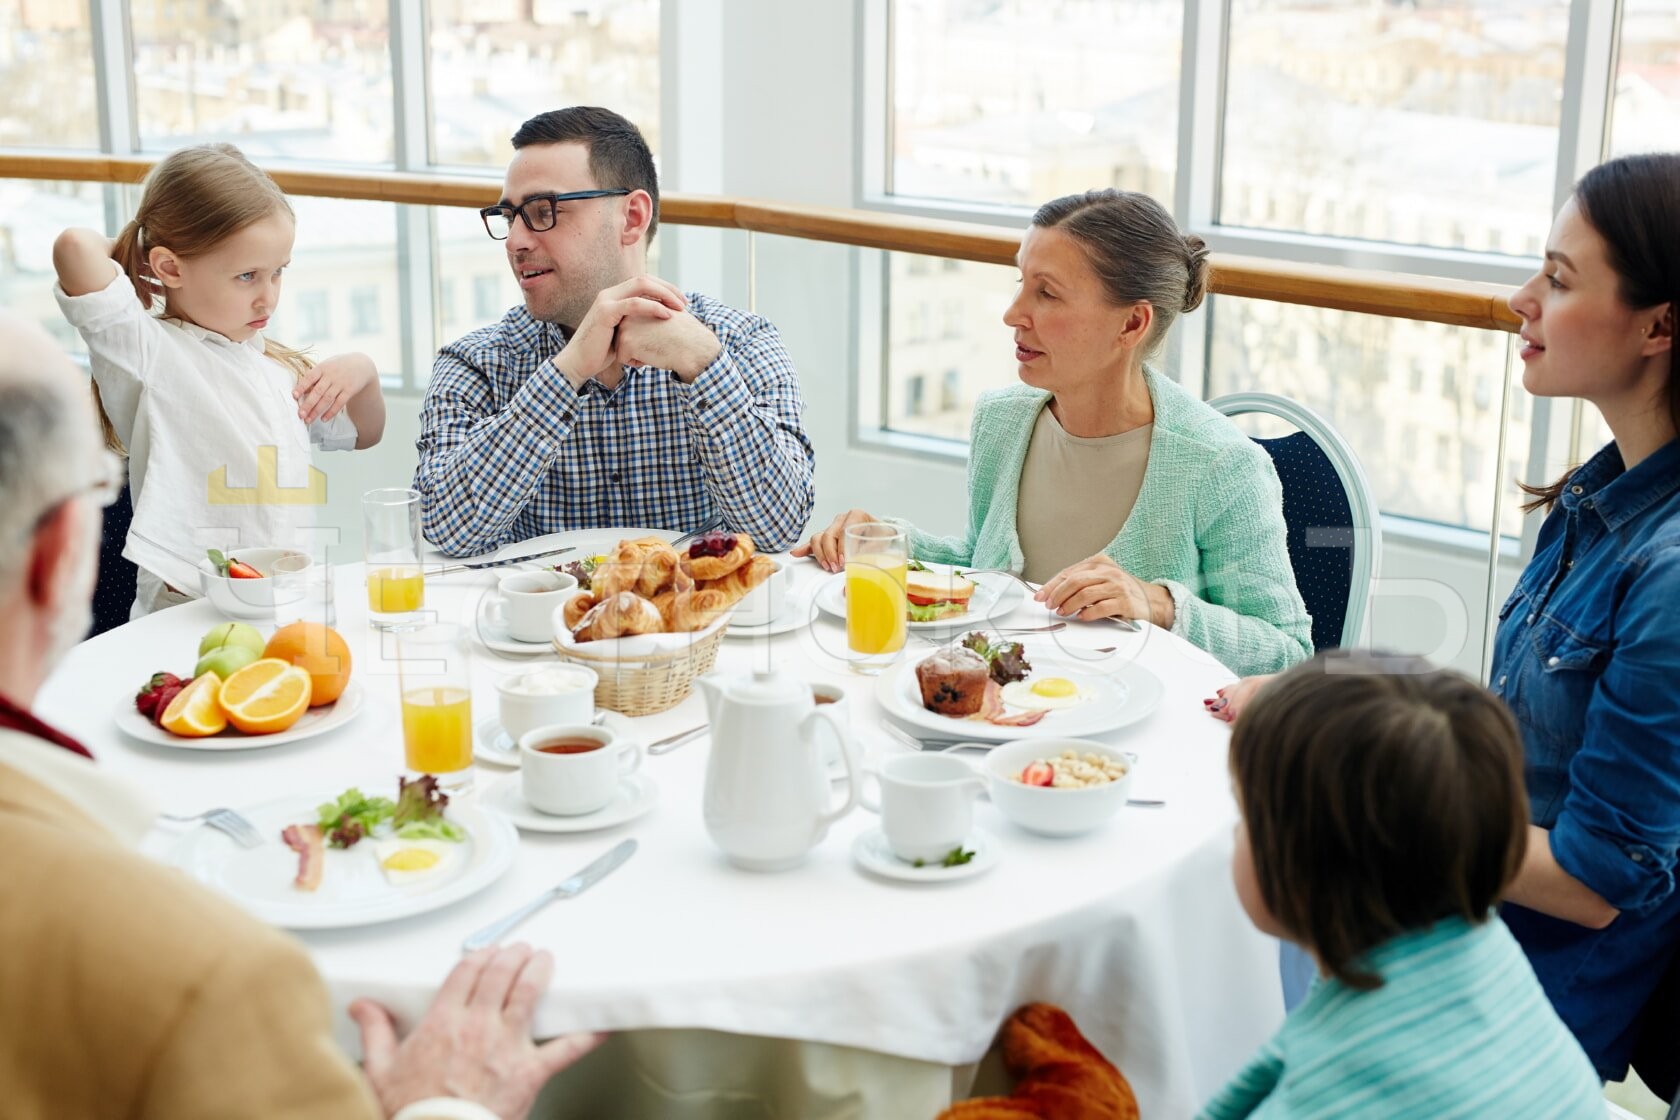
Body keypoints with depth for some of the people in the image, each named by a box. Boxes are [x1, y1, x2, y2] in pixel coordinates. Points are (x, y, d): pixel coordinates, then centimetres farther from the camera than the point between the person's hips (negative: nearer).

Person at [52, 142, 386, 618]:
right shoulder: (150, 353, -5)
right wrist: (122, 249, 2)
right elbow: (75, 246, -22)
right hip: (185, 615, -7)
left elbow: (363, 435, 36)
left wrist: (362, 371, 14)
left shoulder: (281, 366, 19)